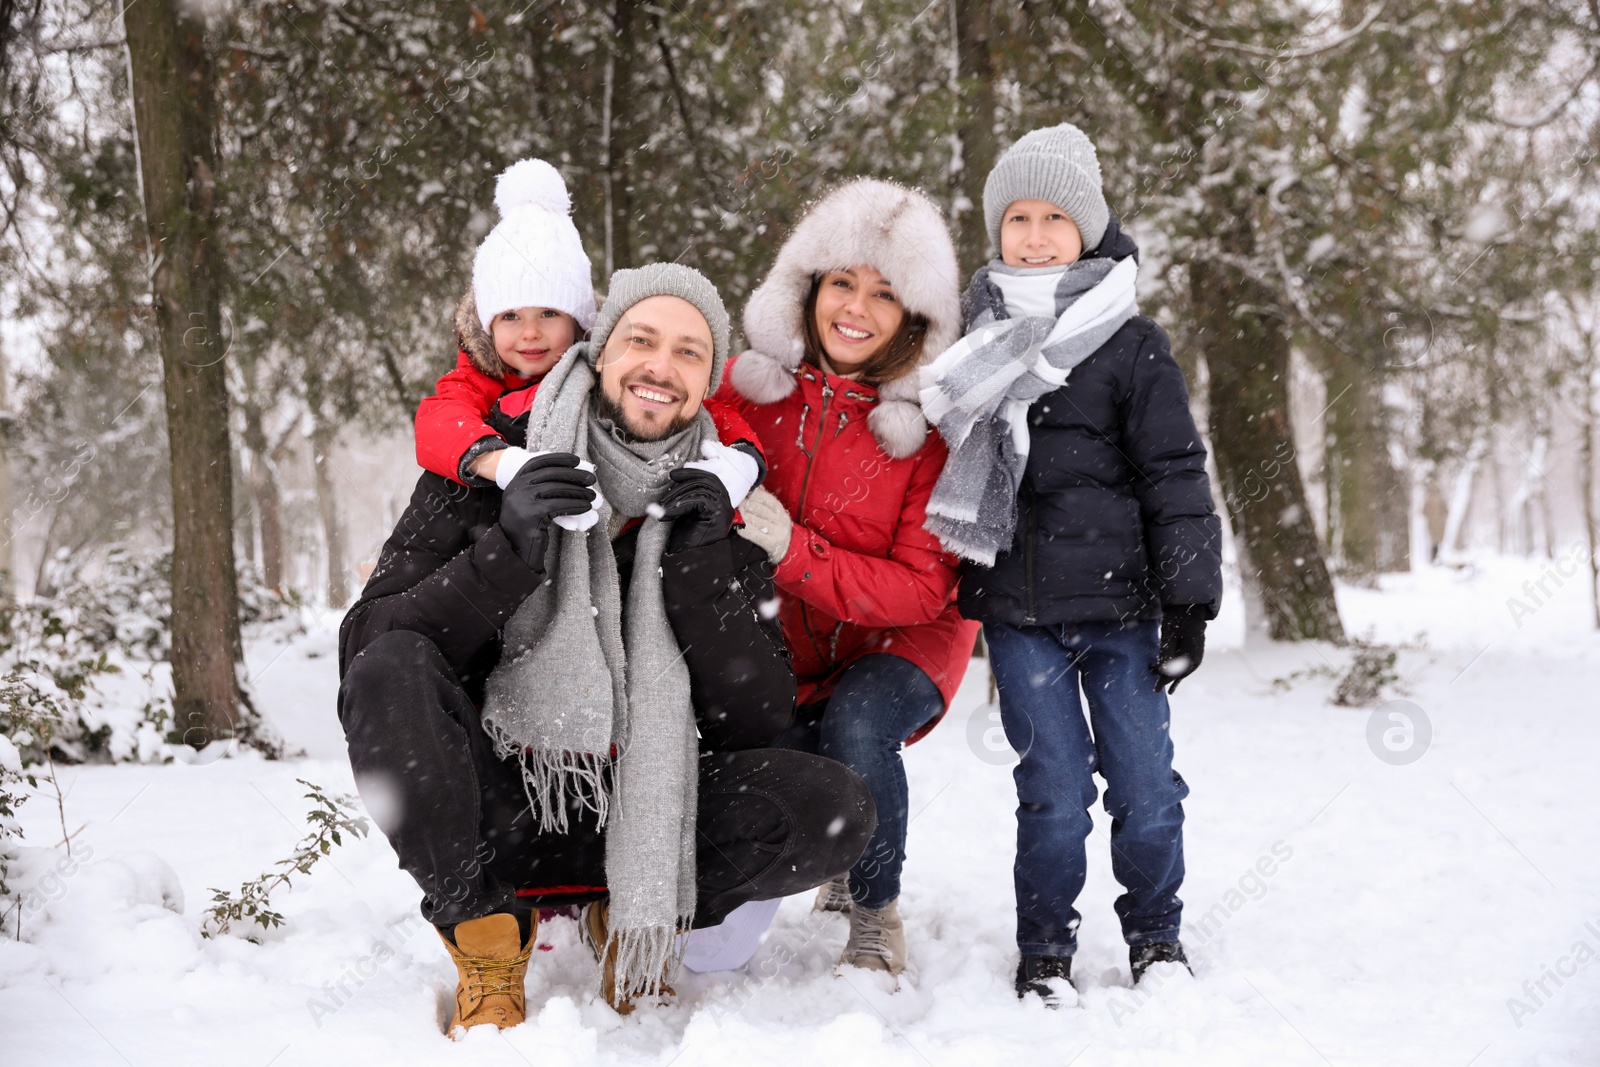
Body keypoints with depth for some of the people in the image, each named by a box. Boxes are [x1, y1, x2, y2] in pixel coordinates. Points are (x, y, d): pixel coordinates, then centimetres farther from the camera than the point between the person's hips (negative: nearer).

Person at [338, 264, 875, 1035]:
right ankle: (486, 939, -12)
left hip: (634, 816, 2)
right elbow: (364, 649, -13)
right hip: (484, 809, -2)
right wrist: (507, 552, -25)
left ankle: (633, 915, 5)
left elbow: (758, 723, -4)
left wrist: (702, 570, -16)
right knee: (389, 673, -31)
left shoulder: (719, 509, 3)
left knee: (837, 809, -21)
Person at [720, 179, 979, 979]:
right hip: (776, 643, 3)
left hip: (900, 641, -3)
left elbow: (922, 589, -19)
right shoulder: (749, 387, -8)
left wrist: (793, 551, -30)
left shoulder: (935, 425, -16)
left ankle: (875, 912, -6)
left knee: (856, 724, -34)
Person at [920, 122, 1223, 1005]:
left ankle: (1155, 933, 25)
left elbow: (1175, 478, -2)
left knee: (1146, 788, 2)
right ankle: (1044, 950, 19)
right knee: (1053, 794, 2)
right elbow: (949, 468, 21)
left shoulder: (1131, 347, -2)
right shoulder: (974, 348, 9)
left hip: (1119, 607, -2)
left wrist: (1188, 602, -6)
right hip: (1018, 612, 2)